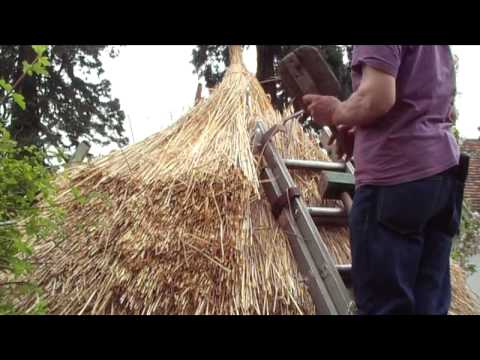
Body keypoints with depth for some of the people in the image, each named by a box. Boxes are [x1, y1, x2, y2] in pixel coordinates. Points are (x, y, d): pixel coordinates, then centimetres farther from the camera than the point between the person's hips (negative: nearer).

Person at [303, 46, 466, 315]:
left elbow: (377, 98, -20)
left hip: (396, 177, -9)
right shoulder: (441, 49, 22)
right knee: (429, 301, 10)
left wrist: (337, 112, 0)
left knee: (383, 302, -3)